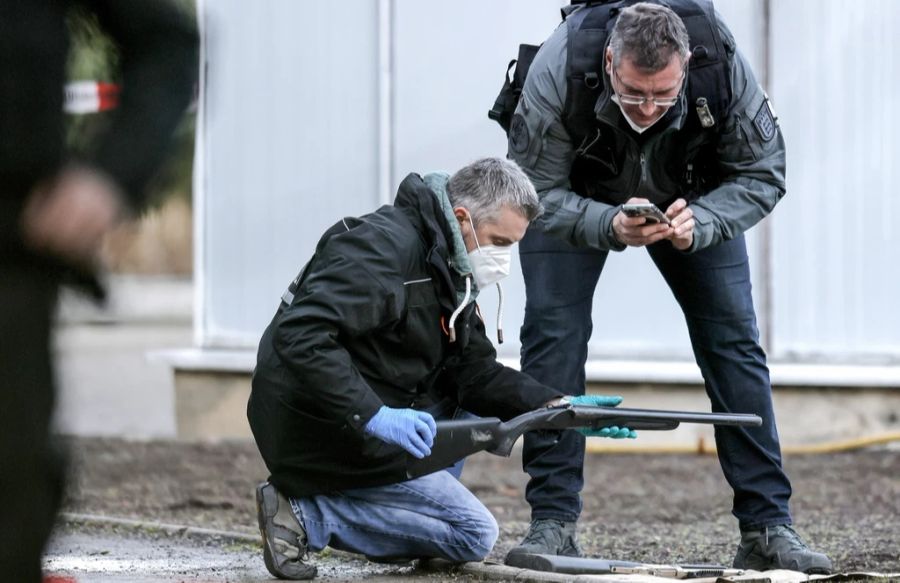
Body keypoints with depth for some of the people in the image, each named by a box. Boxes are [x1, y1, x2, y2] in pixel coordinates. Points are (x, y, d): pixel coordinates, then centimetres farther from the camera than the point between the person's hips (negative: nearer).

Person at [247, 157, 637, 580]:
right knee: (475, 534, -6)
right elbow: (299, 335, -30)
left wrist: (558, 408, -5)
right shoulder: (385, 245, -21)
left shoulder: (447, 269, 11)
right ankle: (308, 514, -10)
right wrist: (373, 416, -35)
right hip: (319, 430, -10)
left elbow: (477, 375, 8)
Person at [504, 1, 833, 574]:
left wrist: (698, 222, -38)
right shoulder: (559, 71, -39)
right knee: (553, 334, -16)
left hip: (689, 200, 1)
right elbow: (537, 190, -27)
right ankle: (553, 524, -10)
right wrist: (609, 225, -45)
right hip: (578, 199, -1)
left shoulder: (722, 65, -35)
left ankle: (768, 528, -3)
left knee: (734, 340, -7)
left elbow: (762, 175, -20)